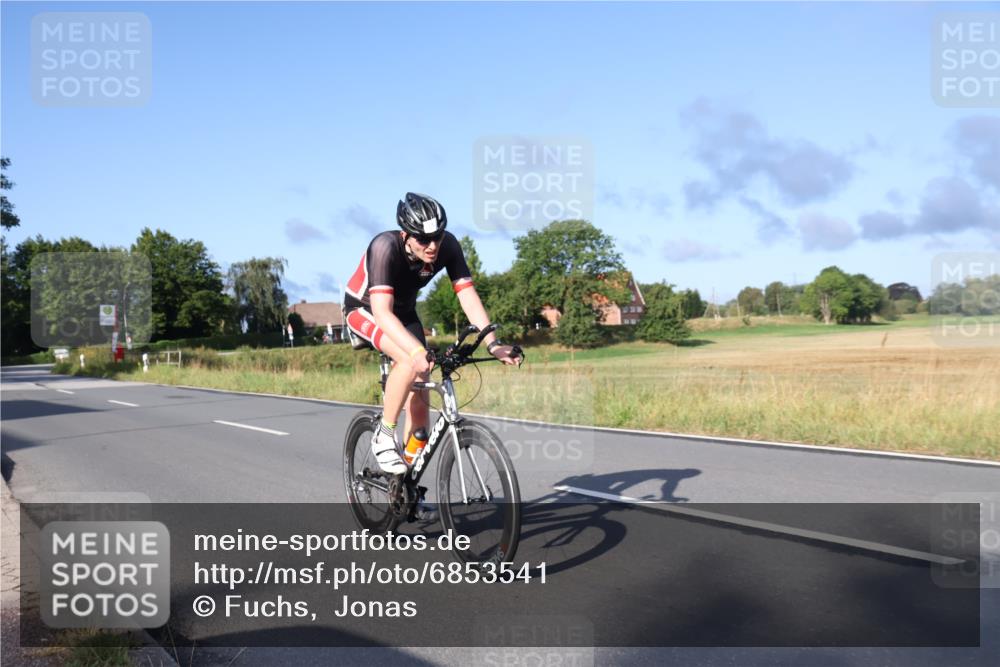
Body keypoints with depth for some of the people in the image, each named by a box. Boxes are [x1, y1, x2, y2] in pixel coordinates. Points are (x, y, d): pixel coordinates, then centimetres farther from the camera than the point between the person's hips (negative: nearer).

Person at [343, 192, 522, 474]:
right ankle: (383, 437, -14)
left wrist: (493, 344, -37)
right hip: (364, 310, -5)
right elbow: (382, 312, -44)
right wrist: (418, 351, -57)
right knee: (410, 361, -35)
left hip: (404, 311, 5)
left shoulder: (448, 246, -24)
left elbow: (468, 297, -24)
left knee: (420, 400, -3)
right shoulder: (385, 246, -36)